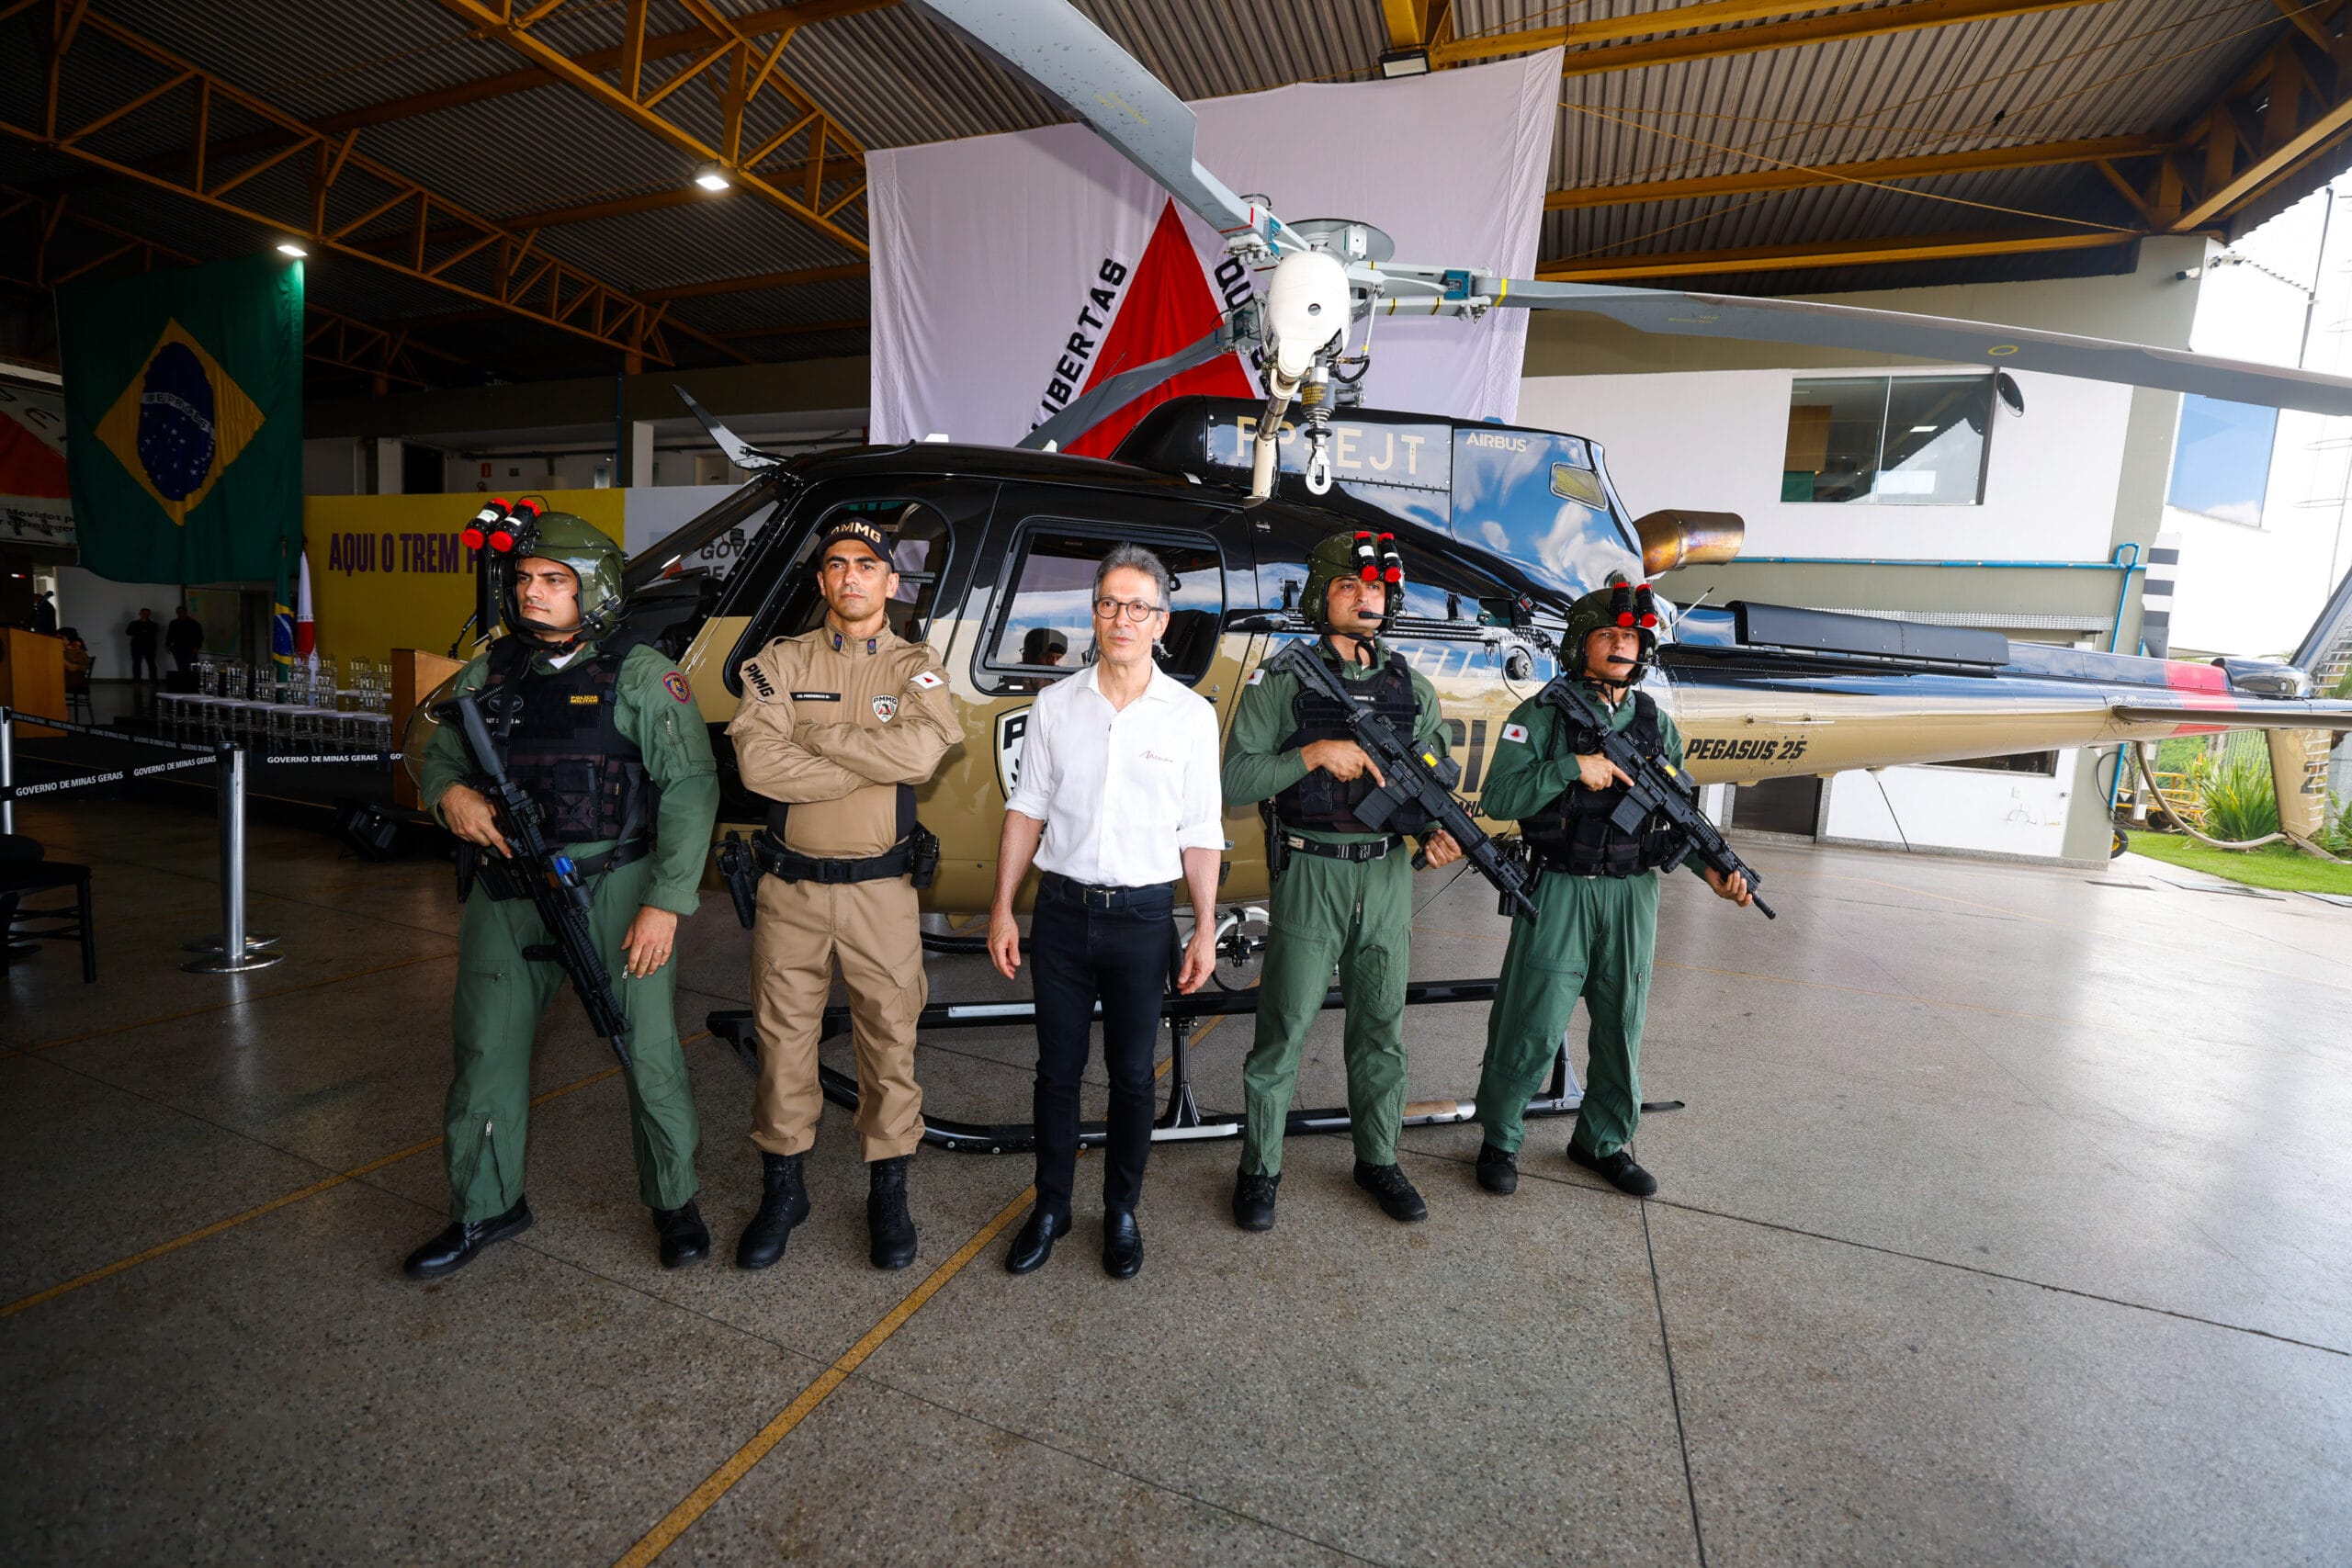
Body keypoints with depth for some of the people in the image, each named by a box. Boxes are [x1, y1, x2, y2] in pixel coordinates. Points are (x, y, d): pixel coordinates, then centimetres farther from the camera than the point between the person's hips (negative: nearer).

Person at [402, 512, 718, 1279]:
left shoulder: (641, 674, -7)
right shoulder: (489, 671, 9)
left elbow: (690, 790, -11)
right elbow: (439, 753, 20)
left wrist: (665, 903, -16)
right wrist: (449, 793, -7)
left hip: (615, 891, -5)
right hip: (507, 893, 5)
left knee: (648, 1049, 1)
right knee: (487, 1047, 14)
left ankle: (674, 1200, 22)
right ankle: (485, 1206, 35)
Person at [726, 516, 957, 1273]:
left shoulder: (915, 667, 1)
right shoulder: (780, 661, 3)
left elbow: (922, 749, -20)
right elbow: (758, 762, -14)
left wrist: (814, 735, -13)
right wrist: (873, 763, -16)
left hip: (880, 889, -1)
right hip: (790, 887, 1)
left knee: (890, 1039, 8)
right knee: (784, 1037, 12)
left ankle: (888, 1190, 26)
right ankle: (781, 1188, 31)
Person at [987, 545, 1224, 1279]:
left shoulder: (1191, 715, -2)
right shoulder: (1055, 704, 3)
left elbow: (1200, 832, 0)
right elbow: (1027, 809, 5)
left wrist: (1205, 928, -3)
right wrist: (1002, 907, 2)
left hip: (1143, 916, -1)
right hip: (1062, 911, 2)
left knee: (1131, 1074, 11)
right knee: (1057, 1067, 12)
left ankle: (1121, 1212, 31)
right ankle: (1050, 1206, 31)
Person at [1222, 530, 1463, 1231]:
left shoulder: (1413, 690, 8)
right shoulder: (1280, 684, -4)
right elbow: (1235, 780, -10)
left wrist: (1438, 831, -9)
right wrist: (1317, 753, -20)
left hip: (1387, 877, 4)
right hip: (1310, 877, -4)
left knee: (1381, 1029, 15)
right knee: (1282, 1032, 5)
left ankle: (1378, 1159, 34)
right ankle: (1259, 1169, 23)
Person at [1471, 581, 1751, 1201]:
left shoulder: (1657, 725, 9)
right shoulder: (1541, 716, -5)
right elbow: (1497, 798, -13)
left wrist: (1714, 871, -3)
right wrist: (1572, 767, -21)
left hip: (1633, 896, 5)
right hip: (1559, 892, -4)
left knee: (1622, 1024, 14)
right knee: (1532, 1027, 0)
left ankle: (1604, 1141, 33)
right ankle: (1499, 1139, 19)